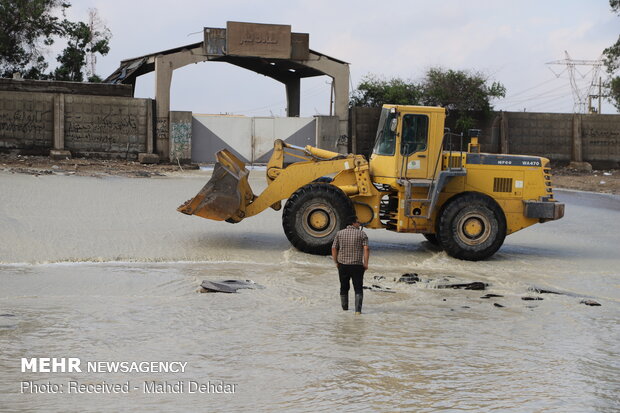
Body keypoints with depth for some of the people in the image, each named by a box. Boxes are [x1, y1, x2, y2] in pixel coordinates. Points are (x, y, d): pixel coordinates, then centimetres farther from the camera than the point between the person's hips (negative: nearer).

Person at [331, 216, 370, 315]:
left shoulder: (339, 233, 5)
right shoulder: (362, 234, -3)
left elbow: (334, 249, 2)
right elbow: (366, 249, -13)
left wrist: (336, 262, 10)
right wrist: (366, 263, -7)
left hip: (343, 265, 3)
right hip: (357, 265, -3)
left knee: (344, 287, 18)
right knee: (358, 288, 1)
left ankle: (344, 307, 29)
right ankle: (358, 309, -11)